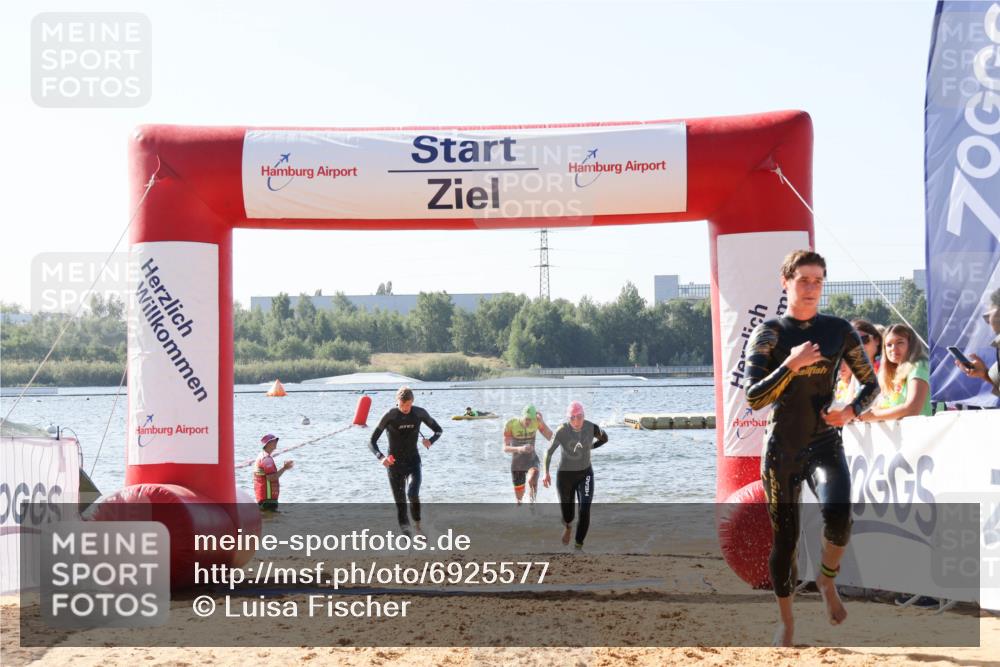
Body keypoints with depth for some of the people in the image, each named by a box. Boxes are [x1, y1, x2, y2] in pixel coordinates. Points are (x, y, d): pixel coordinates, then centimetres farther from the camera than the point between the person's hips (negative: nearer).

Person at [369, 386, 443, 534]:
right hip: (394, 464, -1)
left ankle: (418, 526, -7)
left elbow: (438, 430, 12)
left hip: (413, 462, 1)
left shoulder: (419, 413, -3)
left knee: (412, 493, -24)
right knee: (400, 503, -1)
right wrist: (381, 457, -31)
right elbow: (371, 442, -11)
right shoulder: (389, 416, -11)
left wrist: (430, 440, -12)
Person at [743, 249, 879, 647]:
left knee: (838, 515, -28)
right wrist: (791, 364, -21)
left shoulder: (839, 331, 3)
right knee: (784, 537, 5)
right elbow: (753, 398, -11)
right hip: (782, 448, 0)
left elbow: (871, 384, 12)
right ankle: (786, 621, 26)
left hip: (825, 445, 0)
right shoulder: (767, 334, -2)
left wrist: (851, 411, -8)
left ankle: (827, 580, 2)